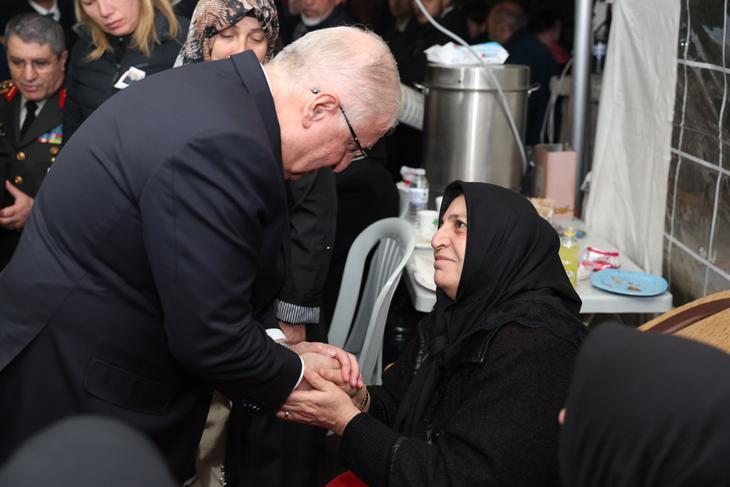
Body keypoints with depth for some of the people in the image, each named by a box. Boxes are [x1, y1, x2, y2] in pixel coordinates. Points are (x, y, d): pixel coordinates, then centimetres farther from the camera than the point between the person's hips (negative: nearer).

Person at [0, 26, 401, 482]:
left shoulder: (215, 91, 2)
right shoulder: (224, 146, -30)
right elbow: (210, 338, -26)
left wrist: (279, 344, 3)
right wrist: (291, 374, -9)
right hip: (77, 390, -10)